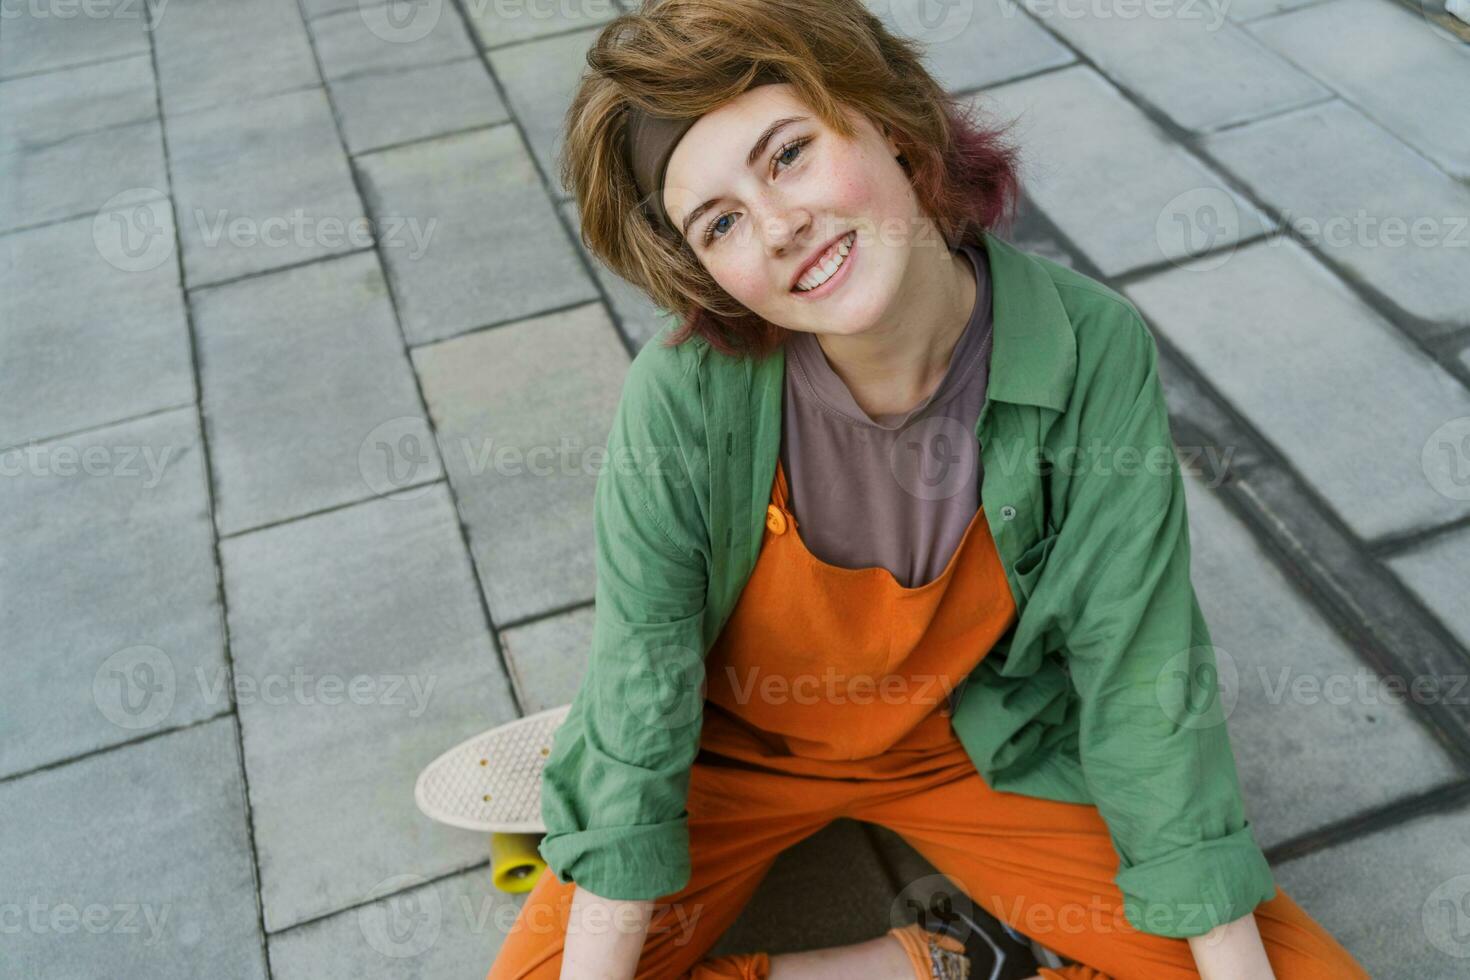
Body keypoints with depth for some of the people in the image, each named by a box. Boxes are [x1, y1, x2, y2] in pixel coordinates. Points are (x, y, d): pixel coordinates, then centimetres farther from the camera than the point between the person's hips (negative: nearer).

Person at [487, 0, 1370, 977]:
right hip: (737, 745, 0)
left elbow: (1142, 672, -16)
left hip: (985, 746, 1)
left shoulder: (1094, 352, -24)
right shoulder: (684, 393, -27)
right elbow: (639, 704, -18)